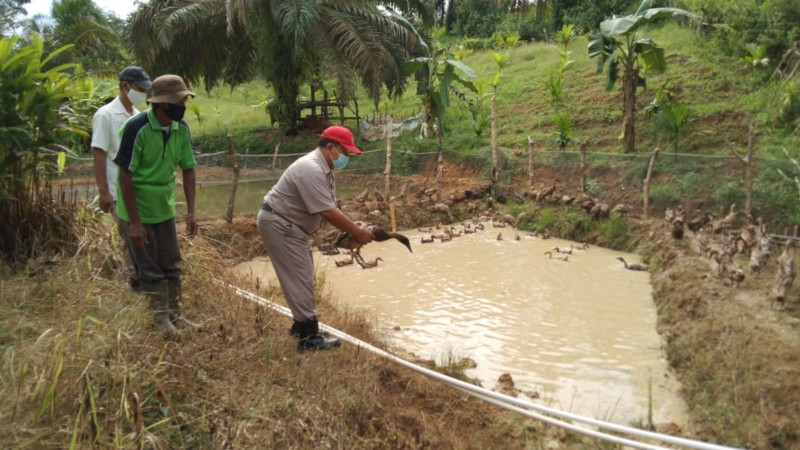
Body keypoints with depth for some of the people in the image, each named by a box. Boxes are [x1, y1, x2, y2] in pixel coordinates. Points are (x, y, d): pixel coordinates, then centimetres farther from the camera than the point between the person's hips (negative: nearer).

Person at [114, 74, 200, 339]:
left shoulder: (181, 128, -6)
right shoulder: (136, 128, -23)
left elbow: (188, 169, 2)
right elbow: (125, 176, -20)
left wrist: (191, 212, -3)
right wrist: (134, 222, -20)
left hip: (165, 208, 6)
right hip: (138, 210, -6)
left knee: (172, 265, 12)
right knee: (150, 269, 5)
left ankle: (174, 315, 25)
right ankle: (161, 317, 19)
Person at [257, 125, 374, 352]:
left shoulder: (324, 169, 7)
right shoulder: (311, 170, -27)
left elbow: (330, 210, 6)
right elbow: (328, 212, -29)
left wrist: (352, 225, -8)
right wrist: (357, 233, -22)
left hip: (291, 226, 11)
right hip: (279, 225, -11)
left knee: (302, 278, 19)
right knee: (300, 280, -8)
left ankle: (302, 325, 34)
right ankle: (309, 337, -3)